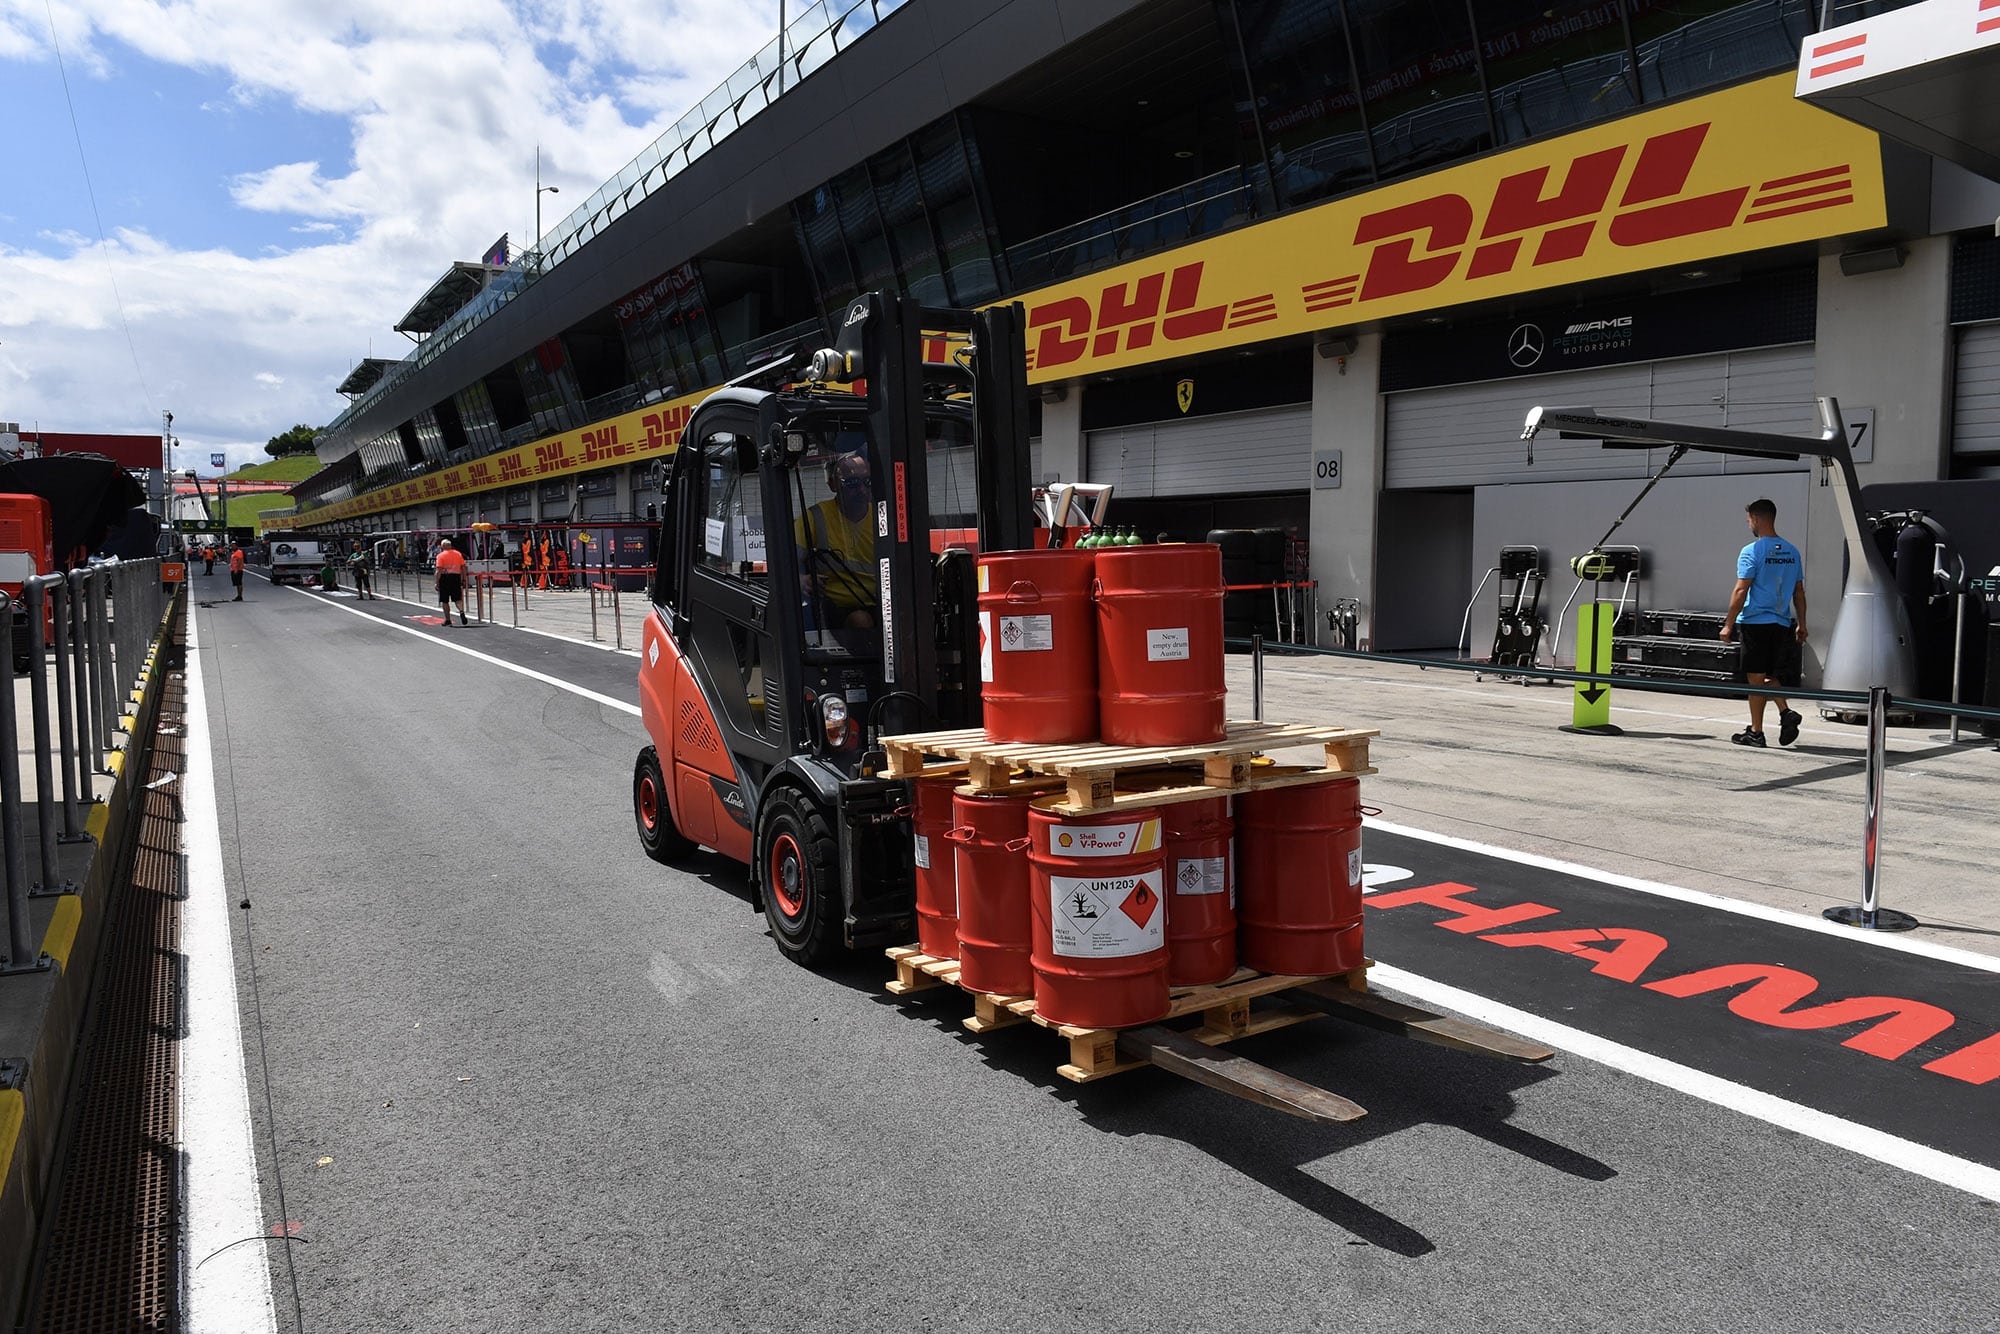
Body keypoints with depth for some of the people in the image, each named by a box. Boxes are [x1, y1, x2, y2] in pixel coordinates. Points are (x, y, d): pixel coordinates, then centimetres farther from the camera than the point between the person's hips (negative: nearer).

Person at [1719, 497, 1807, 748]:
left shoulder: (1752, 552, -11)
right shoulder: (1792, 552, 9)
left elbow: (1741, 591, -14)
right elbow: (1799, 592, 12)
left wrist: (1728, 624, -10)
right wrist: (1801, 624, 18)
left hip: (1755, 623, -6)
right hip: (1781, 624, 6)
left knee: (1756, 678, 0)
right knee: (1769, 675, 19)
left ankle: (1756, 732, 5)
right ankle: (1786, 712, -2)